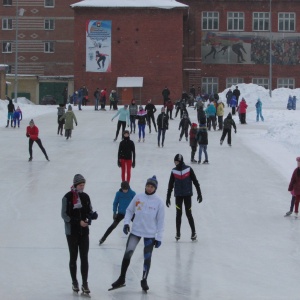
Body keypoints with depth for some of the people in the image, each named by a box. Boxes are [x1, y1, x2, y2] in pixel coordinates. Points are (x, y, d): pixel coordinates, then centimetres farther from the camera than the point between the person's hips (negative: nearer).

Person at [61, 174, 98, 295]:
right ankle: (74, 282, 22)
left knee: (84, 257, -1)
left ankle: (85, 284, 0)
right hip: (72, 231, -3)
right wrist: (78, 222, -19)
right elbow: (64, 215, -11)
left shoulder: (85, 196, 4)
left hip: (84, 231, 3)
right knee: (73, 257, 9)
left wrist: (92, 215, -11)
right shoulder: (67, 197, -10)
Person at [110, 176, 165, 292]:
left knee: (147, 258, 6)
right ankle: (121, 279, 8)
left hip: (150, 234, -1)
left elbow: (160, 220, -2)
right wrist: (126, 223, -7)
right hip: (135, 231, 1)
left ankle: (144, 280, 24)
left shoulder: (158, 202, -6)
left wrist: (159, 238, -4)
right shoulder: (138, 197, -2)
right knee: (127, 254, -5)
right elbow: (129, 210, 9)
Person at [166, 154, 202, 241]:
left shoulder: (188, 169, -7)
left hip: (187, 195, -2)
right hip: (178, 195, 2)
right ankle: (178, 233, 11)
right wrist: (168, 197, 5)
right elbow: (170, 185, 5)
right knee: (178, 214, 3)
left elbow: (195, 182, -2)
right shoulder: (174, 171, -1)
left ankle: (193, 232, 9)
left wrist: (199, 193, -3)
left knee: (188, 214, -1)